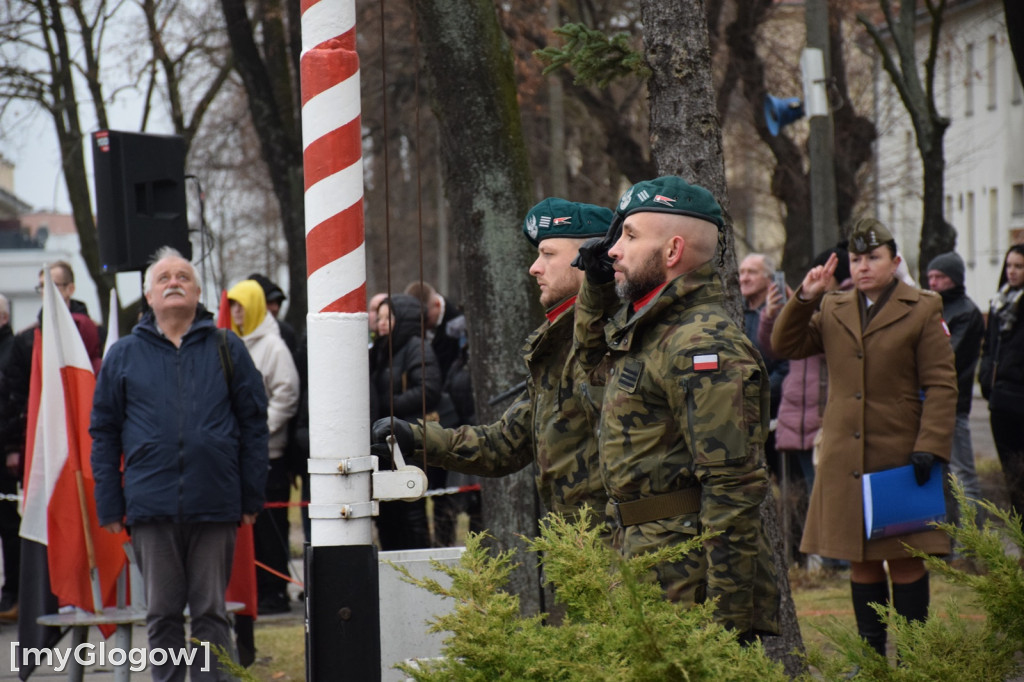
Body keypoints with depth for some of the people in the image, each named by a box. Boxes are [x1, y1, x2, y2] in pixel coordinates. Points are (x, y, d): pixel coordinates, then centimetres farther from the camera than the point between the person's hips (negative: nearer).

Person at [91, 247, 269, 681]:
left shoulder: (227, 349, 8)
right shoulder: (124, 355, 10)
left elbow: (254, 424, 7)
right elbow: (104, 433, 9)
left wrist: (252, 498, 1)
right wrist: (109, 506, 2)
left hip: (215, 507, 0)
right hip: (151, 507, 1)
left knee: (211, 613, 3)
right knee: (162, 615, 4)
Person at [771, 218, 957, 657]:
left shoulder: (922, 312, 0)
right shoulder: (833, 311, 12)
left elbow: (941, 386, -4)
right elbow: (785, 346, 9)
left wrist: (930, 447, -13)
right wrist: (804, 299, -4)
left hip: (899, 455, -4)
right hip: (845, 459, 4)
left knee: (904, 558, -1)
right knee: (860, 560, 8)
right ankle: (870, 654, 16)